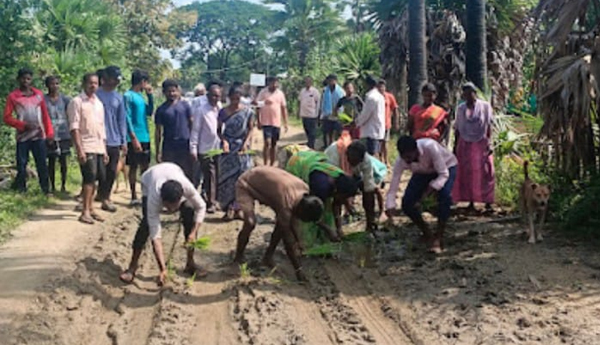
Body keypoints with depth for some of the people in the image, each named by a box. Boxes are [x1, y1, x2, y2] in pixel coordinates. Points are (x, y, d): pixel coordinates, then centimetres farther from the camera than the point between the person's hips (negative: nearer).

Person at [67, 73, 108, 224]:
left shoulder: (99, 103, 16)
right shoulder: (77, 102, -5)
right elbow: (74, 128, -11)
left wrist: (105, 150, 16)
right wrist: (79, 149, -18)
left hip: (99, 147, 7)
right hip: (86, 147, -7)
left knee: (94, 179, 8)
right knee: (90, 178, -11)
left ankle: (90, 208, 17)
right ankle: (85, 212, -8)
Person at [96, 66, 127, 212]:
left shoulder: (119, 97, 10)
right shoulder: (97, 94, -5)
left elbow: (122, 120, 12)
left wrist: (124, 141, 9)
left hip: (115, 141, 5)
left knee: (112, 171, 7)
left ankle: (104, 195, 19)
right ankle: (104, 197, 8)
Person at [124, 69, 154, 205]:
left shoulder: (140, 96, 15)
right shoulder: (128, 96, -9)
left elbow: (149, 112, 17)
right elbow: (127, 118, -14)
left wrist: (150, 95, 8)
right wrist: (134, 138, -19)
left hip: (144, 137, 8)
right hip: (135, 138, -8)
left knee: (145, 166, 10)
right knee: (133, 166, -2)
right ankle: (134, 197, 3)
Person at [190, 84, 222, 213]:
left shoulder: (221, 109, 7)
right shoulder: (201, 111, -7)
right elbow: (195, 130, -6)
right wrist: (193, 149, -9)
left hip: (219, 148, 5)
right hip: (206, 149, -5)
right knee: (209, 177, -3)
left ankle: (215, 199, 23)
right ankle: (210, 203, 5)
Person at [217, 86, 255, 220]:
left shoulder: (247, 112, -1)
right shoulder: (223, 112, 1)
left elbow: (250, 129, 2)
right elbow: (219, 130, 6)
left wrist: (246, 143, -11)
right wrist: (224, 141, -11)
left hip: (242, 148, 0)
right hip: (228, 148, 0)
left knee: (242, 177, -2)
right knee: (227, 177, -2)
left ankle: (239, 207, 6)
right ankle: (229, 208, 2)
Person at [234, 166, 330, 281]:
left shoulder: (304, 188, -17)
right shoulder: (285, 202, -37)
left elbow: (293, 215, 1)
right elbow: (288, 241, -29)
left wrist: (298, 239, -4)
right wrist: (298, 270, -22)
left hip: (262, 183, 8)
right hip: (245, 185, -8)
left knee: (283, 221, -4)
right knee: (250, 222, -26)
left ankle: (268, 256, 8)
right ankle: (238, 258, -3)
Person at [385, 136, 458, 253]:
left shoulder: (430, 147, -41)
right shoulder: (401, 162, -28)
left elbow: (443, 174, -35)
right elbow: (392, 189, -25)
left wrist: (425, 195, -43)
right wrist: (389, 210, -40)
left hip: (446, 166, -4)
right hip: (423, 172, 4)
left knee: (444, 196, -33)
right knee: (407, 203, -14)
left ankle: (439, 238, -18)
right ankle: (427, 235, 9)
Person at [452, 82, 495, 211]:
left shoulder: (485, 106, 2)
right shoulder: (461, 108, 11)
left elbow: (489, 126, -2)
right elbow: (457, 128, 12)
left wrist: (489, 142, -11)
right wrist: (455, 145, 9)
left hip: (481, 144, -3)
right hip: (465, 145, 3)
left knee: (484, 173, -4)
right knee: (466, 174, 0)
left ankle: (487, 201, -2)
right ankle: (470, 202, 4)